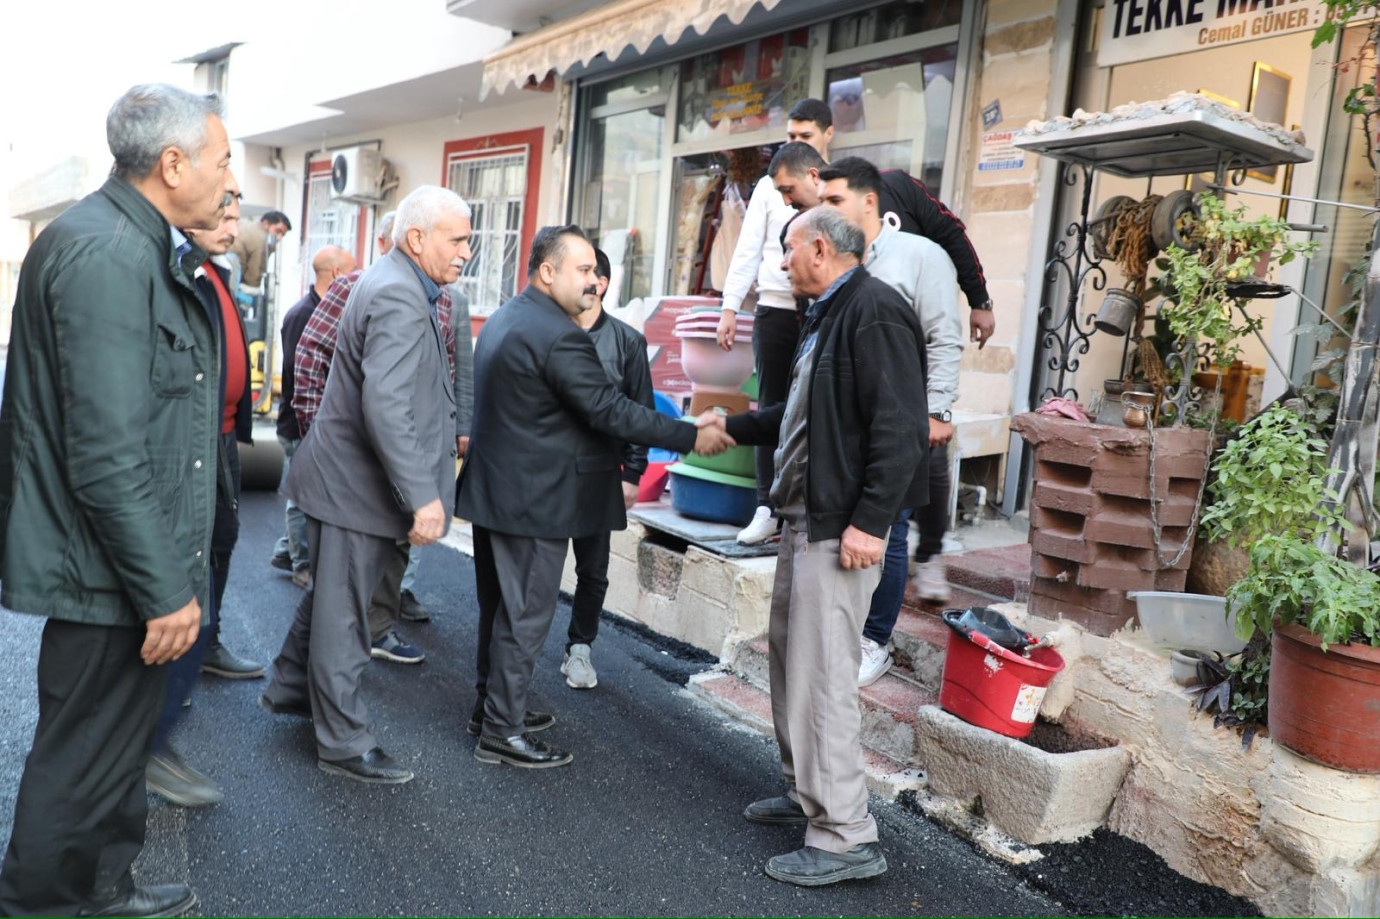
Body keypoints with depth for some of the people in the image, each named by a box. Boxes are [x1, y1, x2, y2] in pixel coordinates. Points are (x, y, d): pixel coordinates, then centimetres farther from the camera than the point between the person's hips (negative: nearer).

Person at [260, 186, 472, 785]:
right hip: (356, 484, -10)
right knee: (342, 613, 2)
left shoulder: (394, 284, 12)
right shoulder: (398, 297, -23)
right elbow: (386, 406, -33)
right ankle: (343, 743, 15)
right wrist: (423, 496, -33)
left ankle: (290, 689, 43)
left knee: (329, 595, 25)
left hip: (345, 474, 10)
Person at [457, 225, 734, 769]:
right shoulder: (558, 335, -20)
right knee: (525, 615, 1)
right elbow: (610, 411, -24)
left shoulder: (503, 319, 11)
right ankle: (502, 733, 11)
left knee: (499, 607, 19)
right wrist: (691, 437, -19)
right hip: (534, 500, -10)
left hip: (492, 490, 10)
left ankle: (492, 706, 33)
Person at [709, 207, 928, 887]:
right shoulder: (826, 315, 16)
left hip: (842, 524, -10)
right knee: (790, 654, 17)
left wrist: (870, 521, -25)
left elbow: (900, 428, -22)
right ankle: (806, 793, 32)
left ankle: (846, 836, 5)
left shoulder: (874, 311, -15)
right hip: (806, 517, 11)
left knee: (821, 674, -7)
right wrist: (733, 426, 33)